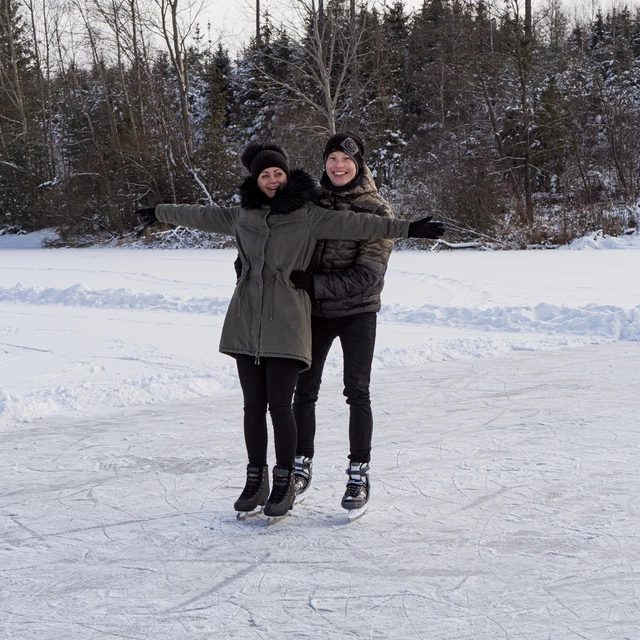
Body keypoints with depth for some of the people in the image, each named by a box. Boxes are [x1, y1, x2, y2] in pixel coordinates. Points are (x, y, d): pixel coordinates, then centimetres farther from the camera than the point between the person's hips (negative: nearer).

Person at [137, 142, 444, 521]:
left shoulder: (308, 216, 1)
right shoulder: (242, 216, 12)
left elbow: (357, 225, -6)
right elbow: (203, 216, 27)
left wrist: (408, 229, -13)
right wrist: (161, 213, 40)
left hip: (286, 322, -4)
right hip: (246, 321, 4)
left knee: (280, 405, -6)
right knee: (253, 405, 7)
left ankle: (284, 484, 8)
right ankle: (256, 481, 17)